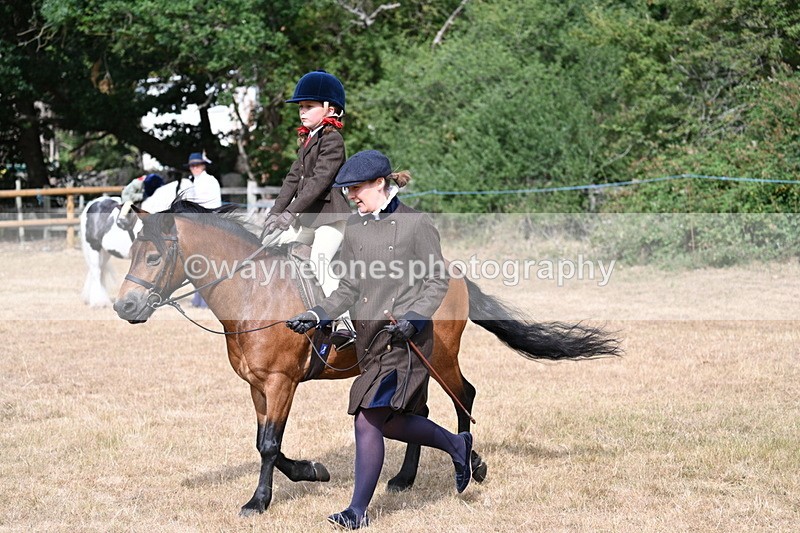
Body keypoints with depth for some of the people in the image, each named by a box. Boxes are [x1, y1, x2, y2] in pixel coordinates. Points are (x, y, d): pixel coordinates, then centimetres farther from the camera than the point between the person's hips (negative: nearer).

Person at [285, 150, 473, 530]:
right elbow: (349, 287, 12)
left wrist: (412, 318, -20)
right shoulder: (355, 227, 10)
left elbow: (437, 283, -5)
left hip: (405, 339, -7)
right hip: (369, 337, 7)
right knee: (390, 423, 12)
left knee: (368, 422, -12)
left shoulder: (416, 224, -7)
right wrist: (316, 316, -2)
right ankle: (456, 444, 37)